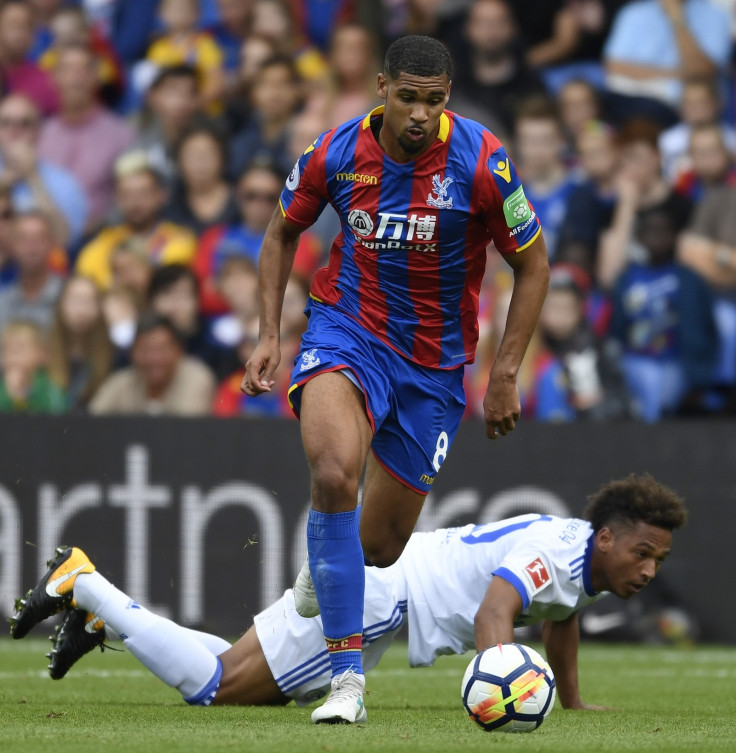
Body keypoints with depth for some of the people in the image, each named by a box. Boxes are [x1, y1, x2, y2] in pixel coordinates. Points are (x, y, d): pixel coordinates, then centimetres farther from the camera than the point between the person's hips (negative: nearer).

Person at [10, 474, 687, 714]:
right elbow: (496, 608, -39)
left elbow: (560, 618, 30)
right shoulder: (558, 548, -23)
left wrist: (573, 702, 33)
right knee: (217, 687, -10)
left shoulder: (592, 564, 7)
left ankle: (103, 614, 23)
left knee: (258, 693, 17)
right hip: (375, 590, -9)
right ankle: (83, 585, 0)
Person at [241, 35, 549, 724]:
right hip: (347, 331, -1)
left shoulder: (480, 162, -15)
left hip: (436, 361, 1)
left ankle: (322, 557, 48)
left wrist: (505, 374, -5)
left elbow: (532, 265, -2)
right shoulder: (335, 154, -10)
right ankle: (347, 676, -26)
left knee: (380, 546, 7)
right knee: (334, 473, -32)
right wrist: (268, 334, 2)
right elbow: (283, 232, 11)